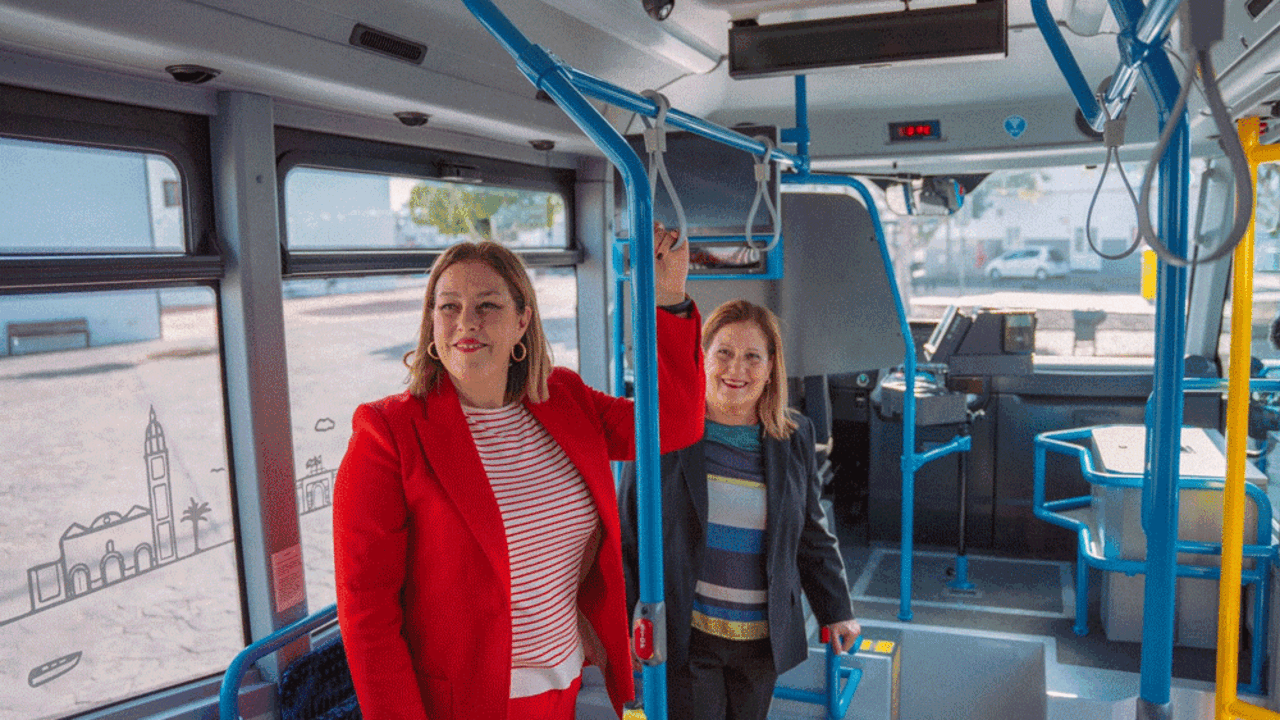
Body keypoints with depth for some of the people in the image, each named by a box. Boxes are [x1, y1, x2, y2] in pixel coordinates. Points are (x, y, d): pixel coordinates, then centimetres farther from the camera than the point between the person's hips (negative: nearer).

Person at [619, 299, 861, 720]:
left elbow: (812, 538, 14)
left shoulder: (794, 439, 3)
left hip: (762, 641, 3)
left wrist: (837, 612, 15)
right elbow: (627, 530, -1)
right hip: (685, 639, -3)